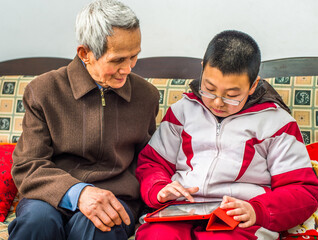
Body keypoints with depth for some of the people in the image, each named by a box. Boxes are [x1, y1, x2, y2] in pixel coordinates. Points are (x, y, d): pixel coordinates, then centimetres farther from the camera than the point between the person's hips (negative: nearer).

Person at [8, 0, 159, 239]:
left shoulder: (147, 95, 10)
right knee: (38, 219, -35)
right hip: (53, 197, 0)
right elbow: (27, 167, -4)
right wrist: (77, 192, -22)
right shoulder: (43, 91, 1)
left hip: (115, 200, 1)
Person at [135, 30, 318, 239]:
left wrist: (257, 210, -11)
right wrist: (159, 190, -2)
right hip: (178, 213, 3)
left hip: (241, 222, -2)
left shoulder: (275, 121, 11)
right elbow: (151, 162, 23)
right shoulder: (183, 110, 20)